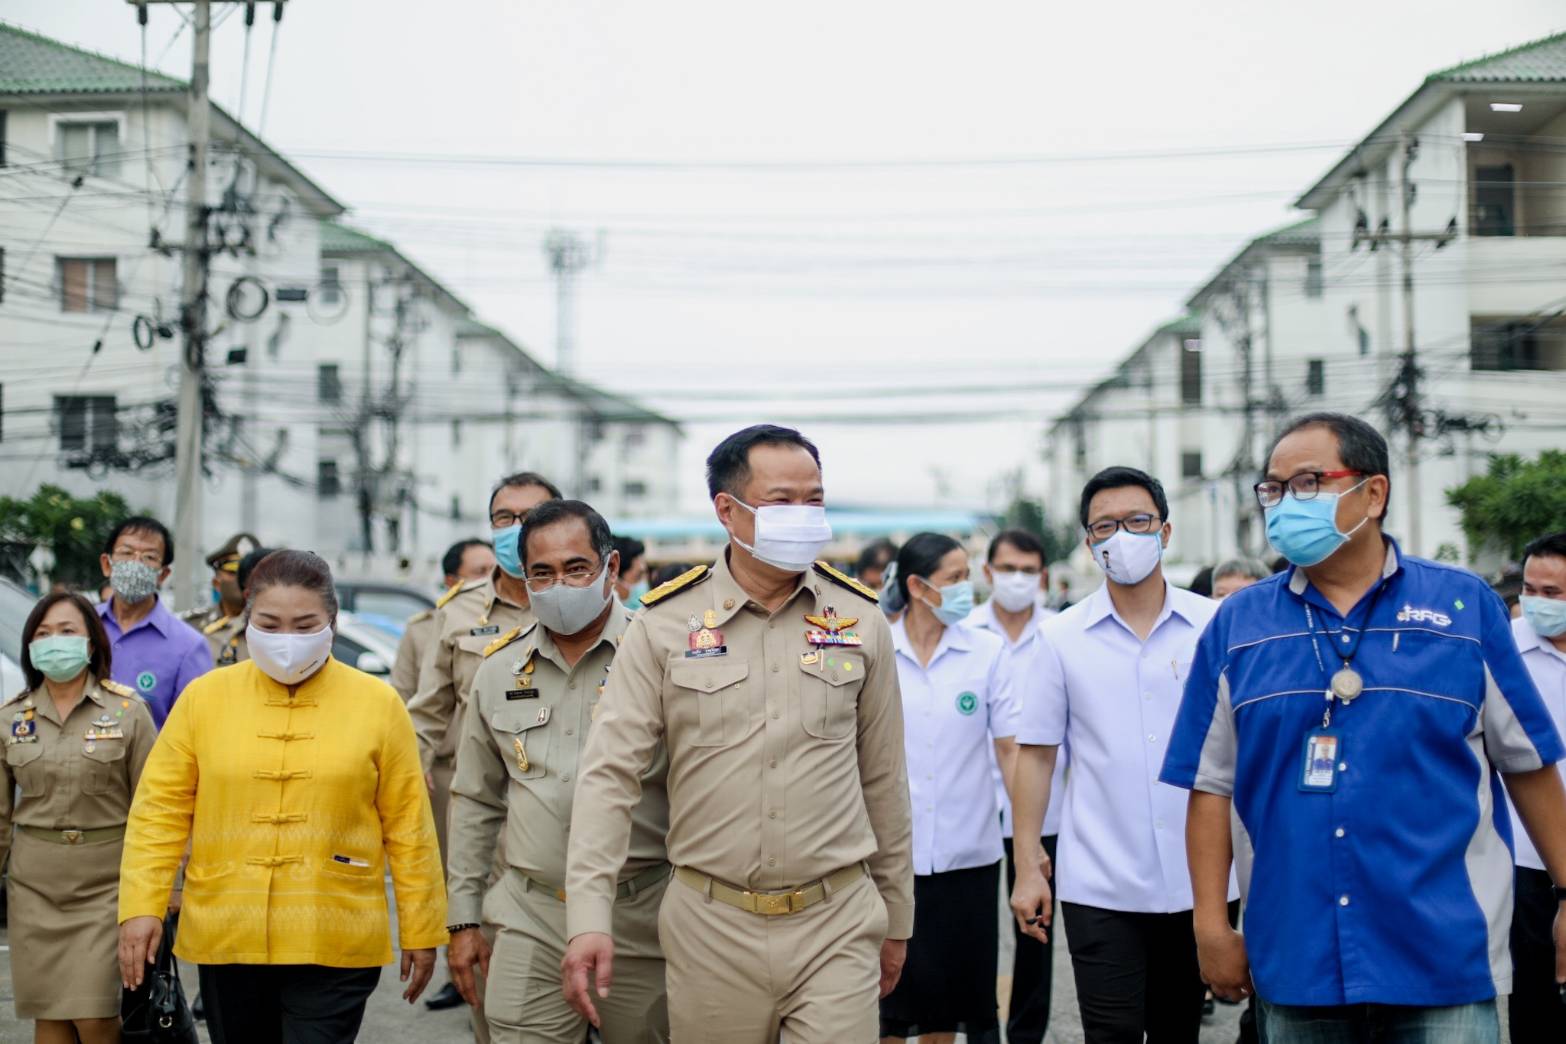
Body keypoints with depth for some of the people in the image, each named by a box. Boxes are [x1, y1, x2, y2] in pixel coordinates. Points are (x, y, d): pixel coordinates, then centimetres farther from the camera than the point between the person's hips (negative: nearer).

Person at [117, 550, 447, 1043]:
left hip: (335, 947, -2)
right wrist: (141, 907, -5)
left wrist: (422, 931, 4)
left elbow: (408, 827, 3)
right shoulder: (204, 697, 3)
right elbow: (160, 810, 4)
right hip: (225, 941, 2)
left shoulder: (378, 703, 1)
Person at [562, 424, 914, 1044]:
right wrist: (589, 916, -15)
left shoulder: (859, 619, 4)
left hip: (836, 923, 1)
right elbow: (611, 773, -6)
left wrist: (896, 919, 14)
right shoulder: (665, 623, -2)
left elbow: (883, 779, 10)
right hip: (711, 925, -1)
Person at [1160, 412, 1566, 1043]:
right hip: (1293, 966, 2)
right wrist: (1211, 927, 0)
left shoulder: (1465, 606, 2)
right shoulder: (1238, 624, 5)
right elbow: (1211, 784, 5)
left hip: (1446, 963, -2)